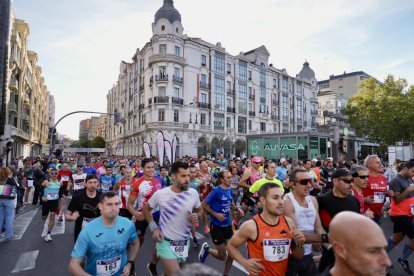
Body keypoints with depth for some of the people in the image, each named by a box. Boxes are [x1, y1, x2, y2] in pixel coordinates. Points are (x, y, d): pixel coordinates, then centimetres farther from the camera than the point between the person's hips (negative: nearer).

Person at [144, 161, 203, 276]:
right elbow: (146, 209, 1)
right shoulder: (160, 194, -17)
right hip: (166, 242, -4)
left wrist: (197, 216, -16)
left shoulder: (193, 193, -11)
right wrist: (153, 228, -10)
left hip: (184, 242, 4)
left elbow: (200, 210, 7)